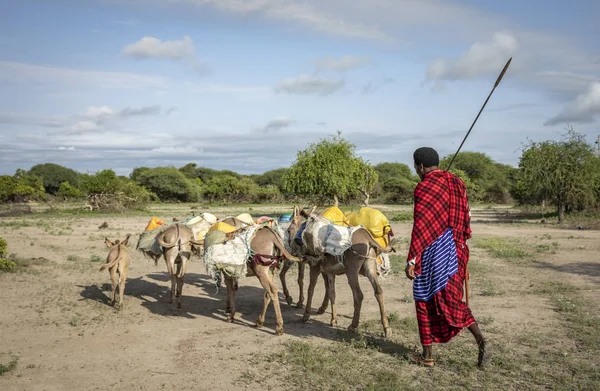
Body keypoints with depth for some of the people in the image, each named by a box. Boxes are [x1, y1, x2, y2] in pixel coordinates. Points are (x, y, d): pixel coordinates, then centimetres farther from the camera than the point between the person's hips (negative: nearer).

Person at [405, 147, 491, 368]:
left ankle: (427, 355, 15)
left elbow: (420, 227, -19)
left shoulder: (424, 188, -13)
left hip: (433, 251, -6)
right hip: (456, 249, 7)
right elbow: (465, 218, 14)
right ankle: (480, 340, -9)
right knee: (451, 300, 11)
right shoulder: (456, 183, 8)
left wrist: (411, 260, -19)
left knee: (426, 300, 8)